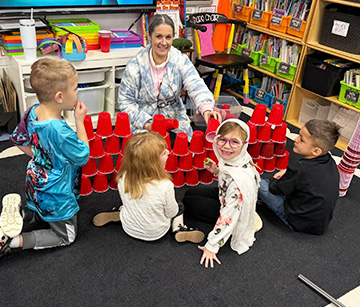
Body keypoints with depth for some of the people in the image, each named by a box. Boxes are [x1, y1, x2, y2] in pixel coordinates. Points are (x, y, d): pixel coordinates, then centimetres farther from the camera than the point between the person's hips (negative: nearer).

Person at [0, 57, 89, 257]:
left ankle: (19, 213, 10)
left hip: (36, 185, 8)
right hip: (57, 195, -8)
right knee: (65, 237, 15)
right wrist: (80, 121, -20)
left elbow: (18, 140, 6)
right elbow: (83, 156, -21)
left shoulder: (32, 112, -11)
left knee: (44, 216, 36)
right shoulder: (59, 130, -37)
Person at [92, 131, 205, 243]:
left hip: (129, 228, 3)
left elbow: (128, 202, -4)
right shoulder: (165, 186, -35)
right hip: (155, 233, -3)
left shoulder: (123, 178, -24)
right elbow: (171, 213, -17)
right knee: (179, 207, 23)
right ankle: (179, 230, 7)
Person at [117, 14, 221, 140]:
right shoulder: (135, 66, -7)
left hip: (176, 119, 2)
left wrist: (206, 109, -39)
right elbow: (125, 101, -4)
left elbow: (197, 87, -17)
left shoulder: (181, 61, -3)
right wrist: (146, 124, -16)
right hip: (143, 126, -2)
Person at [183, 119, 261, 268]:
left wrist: (212, 246, -24)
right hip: (224, 196, 8)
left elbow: (228, 217, -33)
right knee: (190, 193, 17)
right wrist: (217, 171, -10)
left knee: (188, 203, 0)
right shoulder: (232, 158, -18)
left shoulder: (240, 179, -41)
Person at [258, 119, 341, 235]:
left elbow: (274, 189, -13)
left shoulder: (299, 171, -28)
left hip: (301, 224, -8)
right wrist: (287, 172, 7)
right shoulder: (330, 161, -7)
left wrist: (276, 180, 9)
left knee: (261, 184, -7)